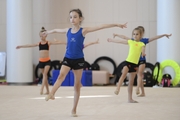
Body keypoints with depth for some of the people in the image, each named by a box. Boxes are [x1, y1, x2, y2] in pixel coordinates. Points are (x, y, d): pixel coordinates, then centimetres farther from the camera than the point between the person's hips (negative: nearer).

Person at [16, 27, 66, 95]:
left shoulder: (48, 43, -1)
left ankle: (41, 89, -24)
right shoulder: (39, 43, 7)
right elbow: (30, 45, 12)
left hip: (47, 61, -4)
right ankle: (47, 91, 14)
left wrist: (64, 42, -26)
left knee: (45, 74, -18)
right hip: (41, 61, 4)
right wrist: (21, 46, 15)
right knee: (44, 75, 8)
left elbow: (56, 43, -13)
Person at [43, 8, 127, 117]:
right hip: (67, 59, 2)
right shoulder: (68, 30, 5)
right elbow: (56, 30, 26)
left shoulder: (83, 31, -7)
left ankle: (74, 110, 10)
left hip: (79, 60, -2)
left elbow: (101, 27, -12)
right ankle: (51, 94, -44)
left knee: (77, 85, 4)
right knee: (61, 76, -25)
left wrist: (116, 25, -15)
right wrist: (48, 32, 44)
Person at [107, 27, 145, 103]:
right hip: (128, 61, 0)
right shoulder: (130, 42, 8)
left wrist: (143, 53, -42)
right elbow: (120, 41, 20)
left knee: (131, 82, 7)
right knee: (123, 74, -28)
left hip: (135, 64, 0)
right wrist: (111, 40, 31)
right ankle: (117, 89, -37)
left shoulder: (141, 44, 3)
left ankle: (130, 98, 11)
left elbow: (143, 49, -18)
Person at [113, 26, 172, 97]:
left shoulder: (144, 40, 0)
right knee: (139, 75, 6)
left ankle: (137, 89, -32)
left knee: (140, 74, -19)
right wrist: (117, 35, 33)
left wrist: (164, 35, -13)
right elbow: (124, 37, 21)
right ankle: (143, 92, 12)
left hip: (142, 60, -4)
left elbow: (155, 38, -6)